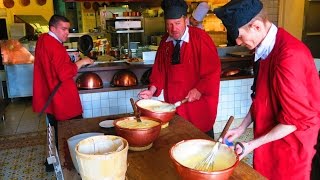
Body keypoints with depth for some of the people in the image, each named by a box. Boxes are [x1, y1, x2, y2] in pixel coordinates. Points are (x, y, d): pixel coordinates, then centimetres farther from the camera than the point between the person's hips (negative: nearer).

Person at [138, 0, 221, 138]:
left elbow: (213, 69, -13)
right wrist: (153, 89, -6)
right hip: (173, 103, 4)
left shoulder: (200, 38, -12)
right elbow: (160, 68, 7)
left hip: (198, 103, -4)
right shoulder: (165, 41, 4)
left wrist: (199, 90, -19)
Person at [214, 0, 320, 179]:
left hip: (289, 145, -7)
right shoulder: (265, 49, 0)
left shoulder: (290, 56, -27)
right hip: (268, 137, 7)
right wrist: (242, 127, 3)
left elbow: (295, 119, -22)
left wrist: (253, 144, -16)